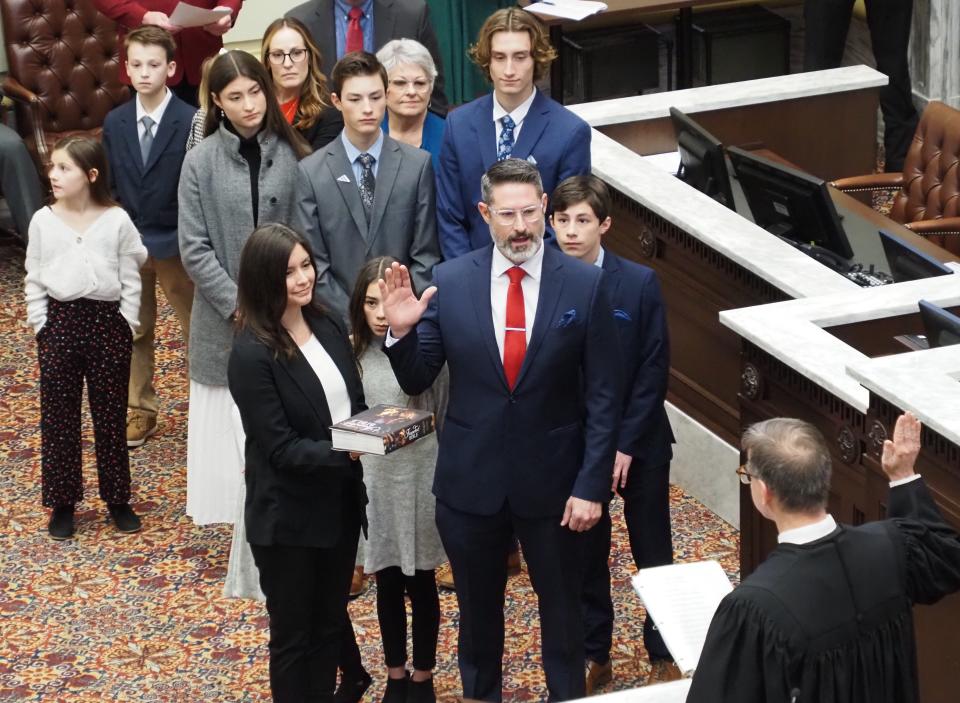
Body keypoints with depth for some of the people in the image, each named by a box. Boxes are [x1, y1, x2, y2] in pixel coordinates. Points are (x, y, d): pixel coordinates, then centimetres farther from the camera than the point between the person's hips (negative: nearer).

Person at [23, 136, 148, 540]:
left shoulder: (116, 220, -5)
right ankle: (62, 502, 16)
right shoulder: (43, 221, -2)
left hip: (108, 321, -1)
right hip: (60, 322, 1)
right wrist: (40, 325, -1)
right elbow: (34, 280, 4)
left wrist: (126, 325, -3)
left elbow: (130, 279, 0)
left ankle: (117, 499, 21)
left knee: (111, 415, 8)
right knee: (58, 416, 6)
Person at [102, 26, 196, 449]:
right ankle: (139, 411, 24)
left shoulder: (190, 122, -12)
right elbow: (110, 185, 7)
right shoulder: (114, 122, 1)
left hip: (176, 243, -4)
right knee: (133, 331, 13)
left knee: (196, 328, 9)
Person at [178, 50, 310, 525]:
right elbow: (194, 250, -4)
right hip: (226, 322, 0)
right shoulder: (201, 161, -4)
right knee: (230, 425, 4)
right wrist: (240, 304, -9)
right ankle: (235, 516, 13)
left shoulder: (292, 156, -2)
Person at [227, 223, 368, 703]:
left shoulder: (328, 326, 0)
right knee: (293, 635, 12)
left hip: (340, 502, 6)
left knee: (331, 625, 20)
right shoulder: (252, 355, -21)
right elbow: (281, 449, -21)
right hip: (288, 517, -6)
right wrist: (346, 453, -33)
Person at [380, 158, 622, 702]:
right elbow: (417, 381, -1)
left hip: (553, 480, -1)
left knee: (563, 611, 14)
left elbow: (603, 396, -7)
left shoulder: (584, 284, -10)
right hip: (471, 480, 2)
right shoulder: (449, 282, -7)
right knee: (478, 612, 18)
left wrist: (592, 486, -10)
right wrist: (402, 331, -21)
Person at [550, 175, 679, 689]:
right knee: (584, 555, 12)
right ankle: (594, 656, 27)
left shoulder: (640, 284, -11)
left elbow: (654, 371, -9)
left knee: (653, 552, 10)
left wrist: (626, 444, -13)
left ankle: (663, 655, 26)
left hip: (638, 443, -1)